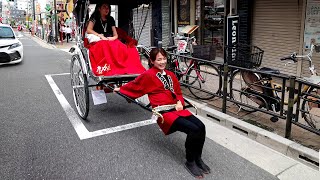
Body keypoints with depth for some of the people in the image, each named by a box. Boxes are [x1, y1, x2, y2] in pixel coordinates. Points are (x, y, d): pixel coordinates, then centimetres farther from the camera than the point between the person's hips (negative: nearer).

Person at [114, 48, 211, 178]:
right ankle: (190, 162, -4)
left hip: (177, 109, 6)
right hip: (164, 113, -6)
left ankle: (198, 158, 6)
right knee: (193, 129, -24)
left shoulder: (170, 75, 17)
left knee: (201, 127, -15)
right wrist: (121, 89, 23)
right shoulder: (148, 75, -2)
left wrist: (180, 102, 3)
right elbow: (134, 86, 13)